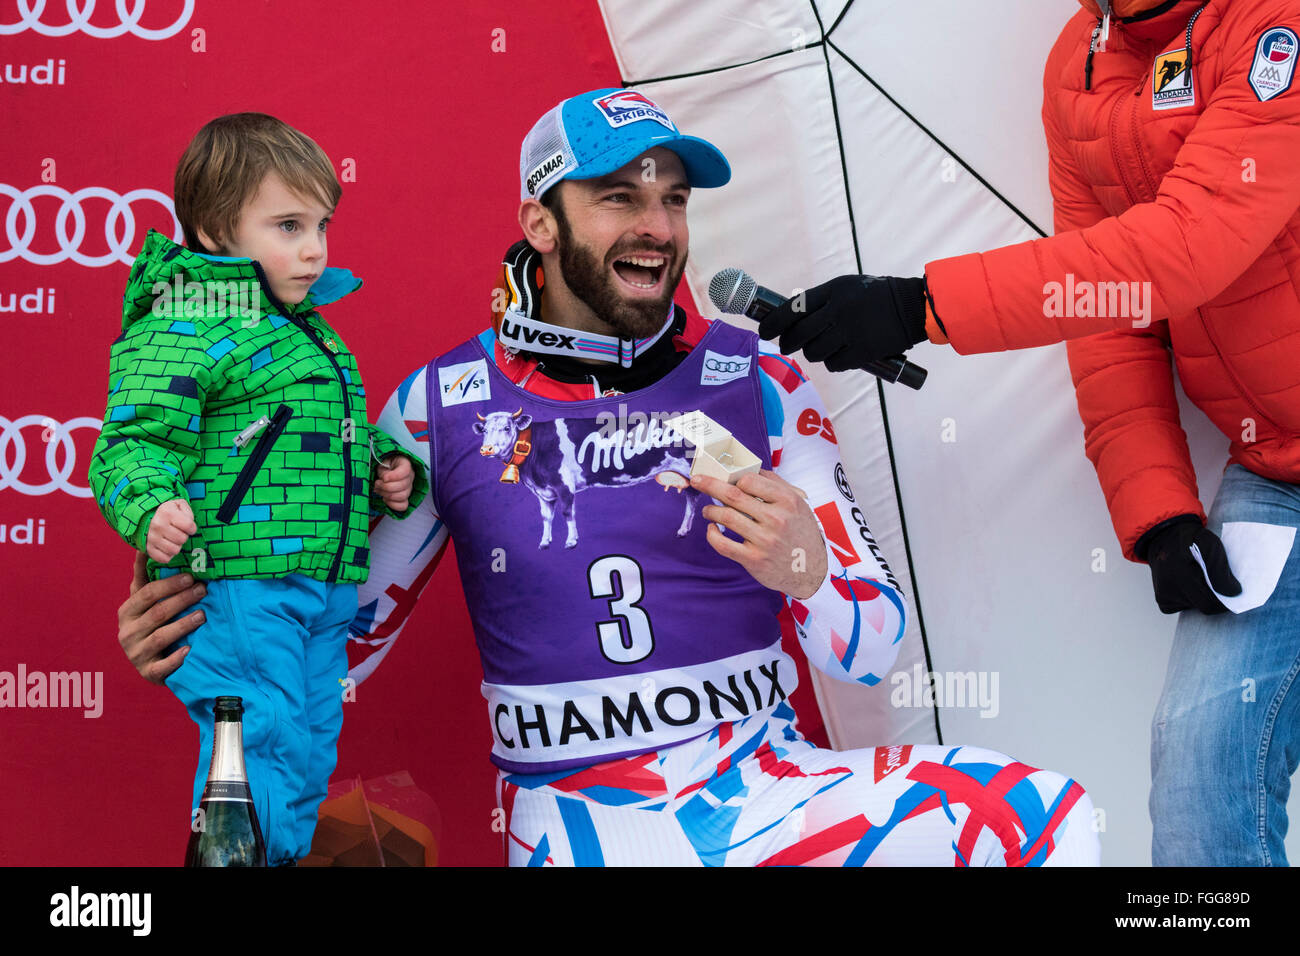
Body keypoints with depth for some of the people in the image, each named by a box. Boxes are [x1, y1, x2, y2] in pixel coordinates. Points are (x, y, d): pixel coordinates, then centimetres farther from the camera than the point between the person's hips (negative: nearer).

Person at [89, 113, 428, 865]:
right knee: (260, 758, -9)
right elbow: (132, 444, -17)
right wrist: (151, 509, -36)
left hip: (323, 599, 9)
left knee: (307, 766, 14)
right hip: (235, 587, -9)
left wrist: (390, 472, 13)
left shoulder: (314, 335, 20)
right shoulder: (184, 332, -10)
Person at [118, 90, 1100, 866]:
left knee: (1048, 815, -20)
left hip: (761, 778, 2)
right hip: (577, 815, -2)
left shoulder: (760, 383, 2)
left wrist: (806, 572, -21)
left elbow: (875, 650, 1)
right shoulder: (443, 404, 1)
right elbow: (344, 632, 8)